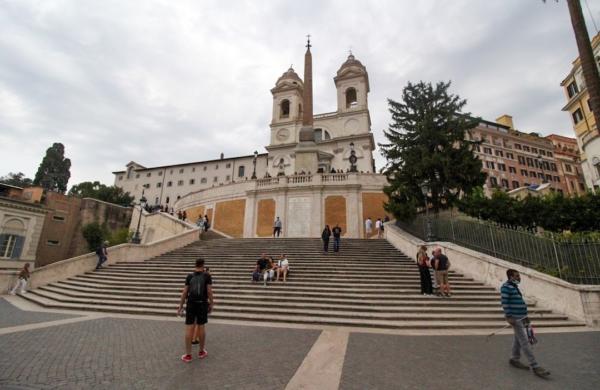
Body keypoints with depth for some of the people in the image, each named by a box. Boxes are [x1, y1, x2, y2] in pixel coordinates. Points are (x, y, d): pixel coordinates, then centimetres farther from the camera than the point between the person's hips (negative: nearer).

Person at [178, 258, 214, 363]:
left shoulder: (190, 276, 4)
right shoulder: (207, 276, -3)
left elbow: (184, 292, 3)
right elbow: (209, 291, -8)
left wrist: (180, 307, 10)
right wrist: (211, 304, 1)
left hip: (191, 304, 2)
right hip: (202, 304, -1)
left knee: (189, 328, 6)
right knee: (201, 327, 10)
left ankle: (188, 355, 14)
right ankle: (201, 351, 25)